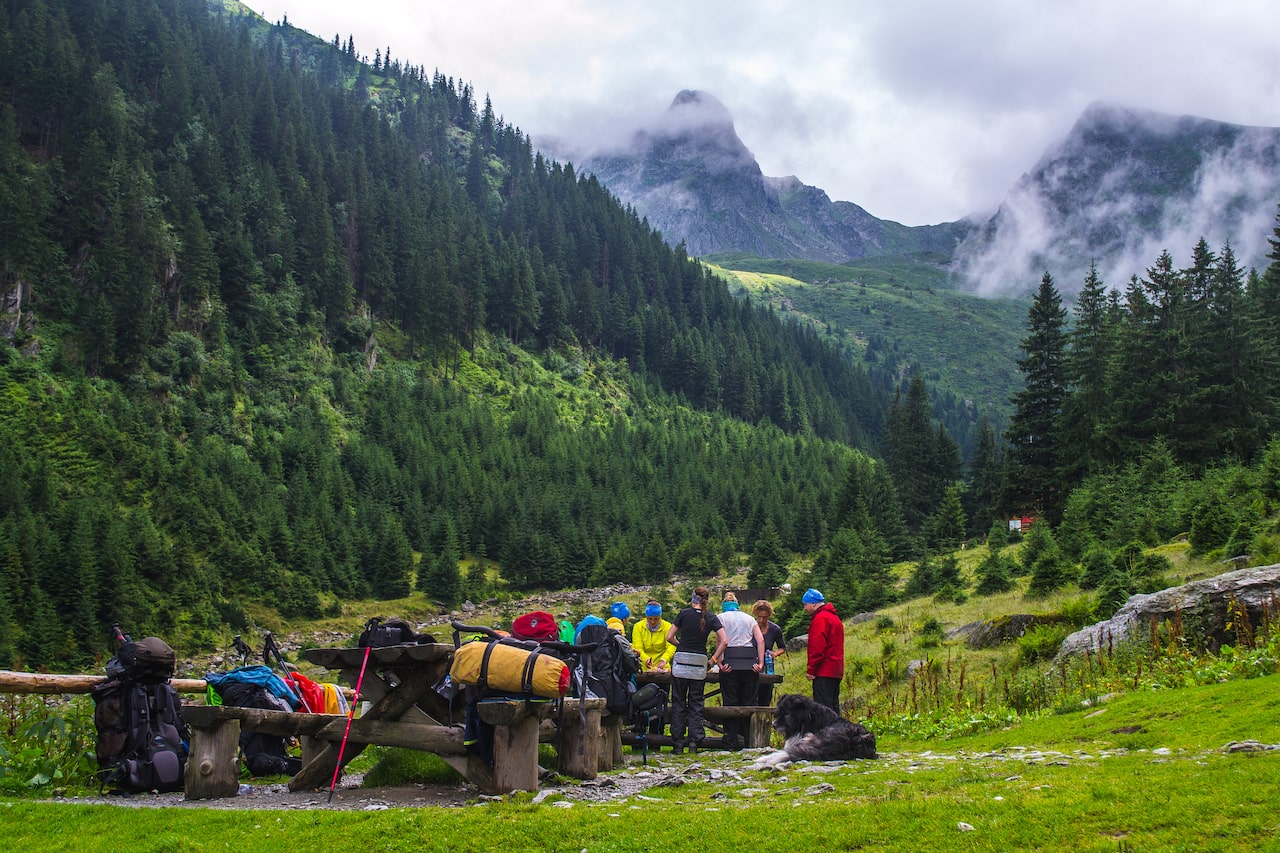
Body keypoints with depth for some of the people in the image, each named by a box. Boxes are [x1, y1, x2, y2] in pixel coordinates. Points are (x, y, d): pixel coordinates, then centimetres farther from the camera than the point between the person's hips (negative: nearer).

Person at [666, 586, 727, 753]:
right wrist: (714, 659, 6)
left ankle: (677, 743, 6)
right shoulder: (711, 618, 3)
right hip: (700, 662, 1)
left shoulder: (684, 614, -1)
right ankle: (694, 741, 2)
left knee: (678, 702, 7)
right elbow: (724, 641, -4)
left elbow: (669, 637, 1)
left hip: (681, 660, -1)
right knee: (696, 703, 9)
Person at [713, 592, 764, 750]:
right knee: (749, 701, 8)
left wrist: (720, 662, -10)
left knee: (730, 702, 0)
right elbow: (760, 640, 5)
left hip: (730, 662, -3)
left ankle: (732, 741, -2)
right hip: (750, 662, 3)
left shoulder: (721, 617, 8)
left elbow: (723, 641, -8)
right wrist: (760, 663, 0)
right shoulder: (749, 618, 19)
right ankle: (748, 740, 7)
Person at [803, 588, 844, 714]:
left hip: (824, 671, -10)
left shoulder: (820, 619, -12)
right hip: (836, 671, 10)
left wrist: (811, 669, -14)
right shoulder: (834, 617, 20)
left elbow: (817, 648, -19)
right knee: (833, 706, 12)